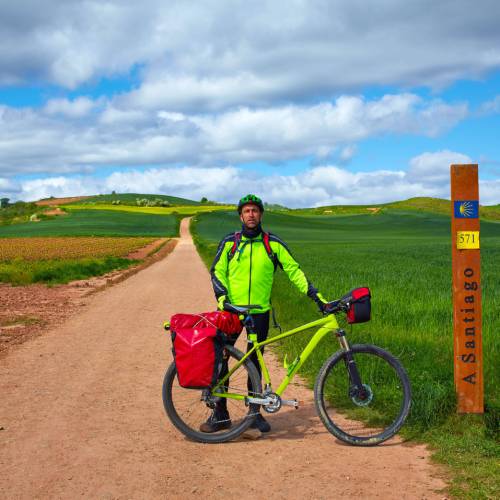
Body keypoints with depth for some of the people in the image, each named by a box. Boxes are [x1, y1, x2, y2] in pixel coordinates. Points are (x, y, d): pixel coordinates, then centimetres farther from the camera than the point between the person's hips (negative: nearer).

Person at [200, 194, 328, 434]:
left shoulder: (273, 243, 2)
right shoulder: (229, 242, 2)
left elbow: (293, 270, 2)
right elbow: (217, 271, 4)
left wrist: (314, 294, -5)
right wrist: (221, 296, -12)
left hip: (260, 313, 0)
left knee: (255, 362, 8)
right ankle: (220, 414, 8)